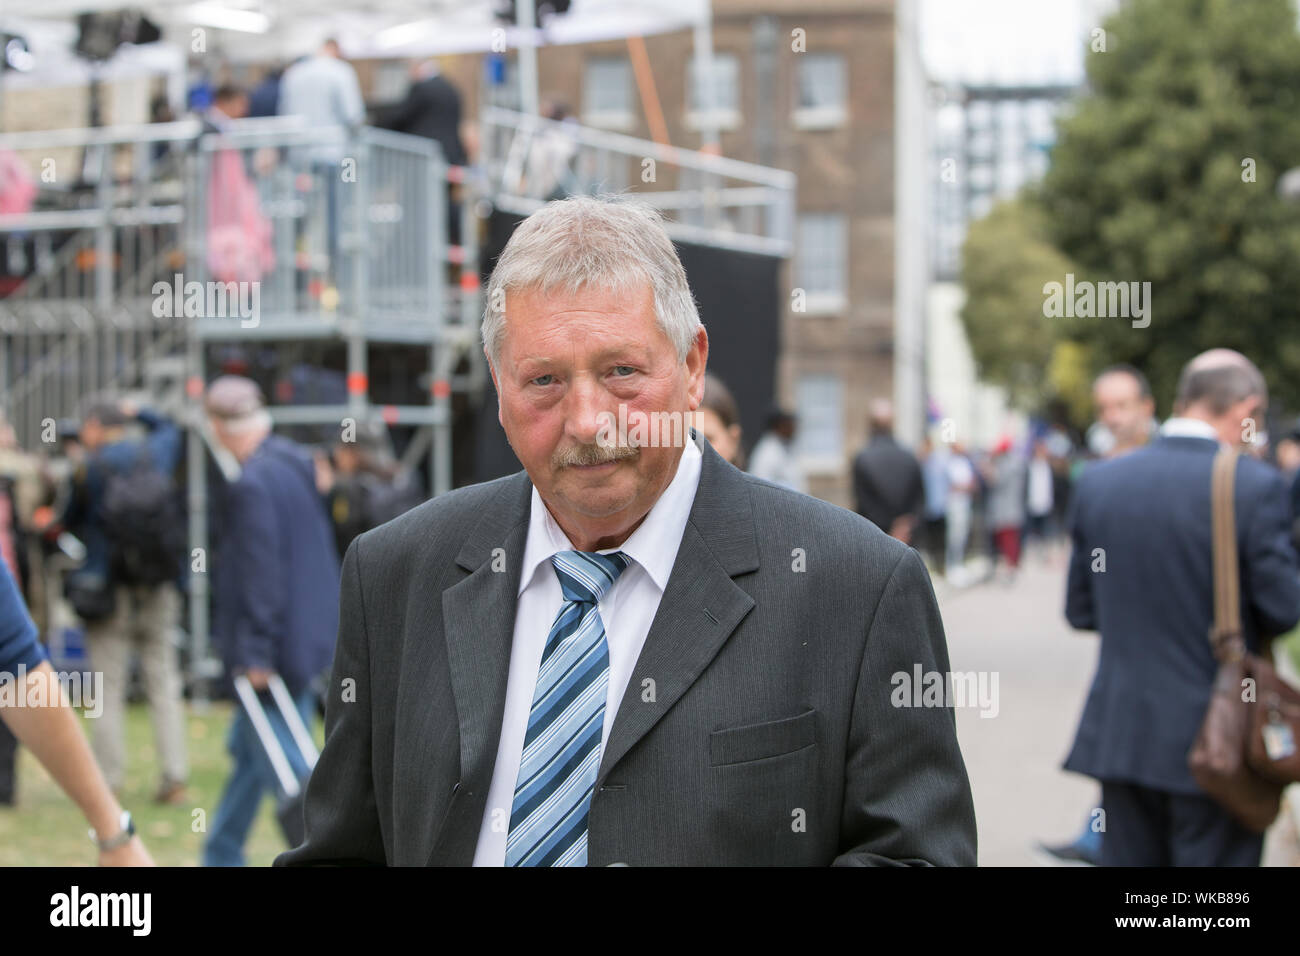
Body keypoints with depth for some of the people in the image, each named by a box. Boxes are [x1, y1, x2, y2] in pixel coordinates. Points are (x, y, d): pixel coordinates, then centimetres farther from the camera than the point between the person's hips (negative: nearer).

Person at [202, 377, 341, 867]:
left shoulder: (252, 484, -21)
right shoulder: (297, 462, 6)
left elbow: (260, 573, -23)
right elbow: (321, 546, 15)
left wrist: (257, 652, -20)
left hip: (274, 646, -10)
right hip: (307, 631, 10)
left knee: (283, 763, -2)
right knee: (249, 748, 21)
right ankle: (221, 855, 33)